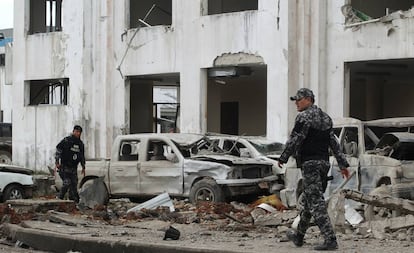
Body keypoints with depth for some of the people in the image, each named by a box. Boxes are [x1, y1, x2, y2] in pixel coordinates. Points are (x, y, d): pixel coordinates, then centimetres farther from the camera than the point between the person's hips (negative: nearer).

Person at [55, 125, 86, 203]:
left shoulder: (80, 144, 11)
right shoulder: (66, 140, -8)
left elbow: (82, 156, 22)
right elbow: (58, 149, -7)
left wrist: (83, 167, 18)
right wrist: (57, 162, -13)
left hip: (73, 168, 6)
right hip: (64, 167, -6)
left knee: (74, 185, 1)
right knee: (67, 183, -17)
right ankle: (60, 198, -3)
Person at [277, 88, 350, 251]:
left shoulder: (304, 117, -10)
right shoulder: (326, 118, 15)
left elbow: (294, 140, -13)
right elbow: (334, 143, 13)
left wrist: (283, 158, -1)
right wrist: (343, 165, 12)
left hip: (310, 163, -9)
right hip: (324, 162, 9)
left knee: (316, 202, -11)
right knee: (309, 200, 18)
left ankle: (330, 240, -18)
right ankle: (299, 236, 30)